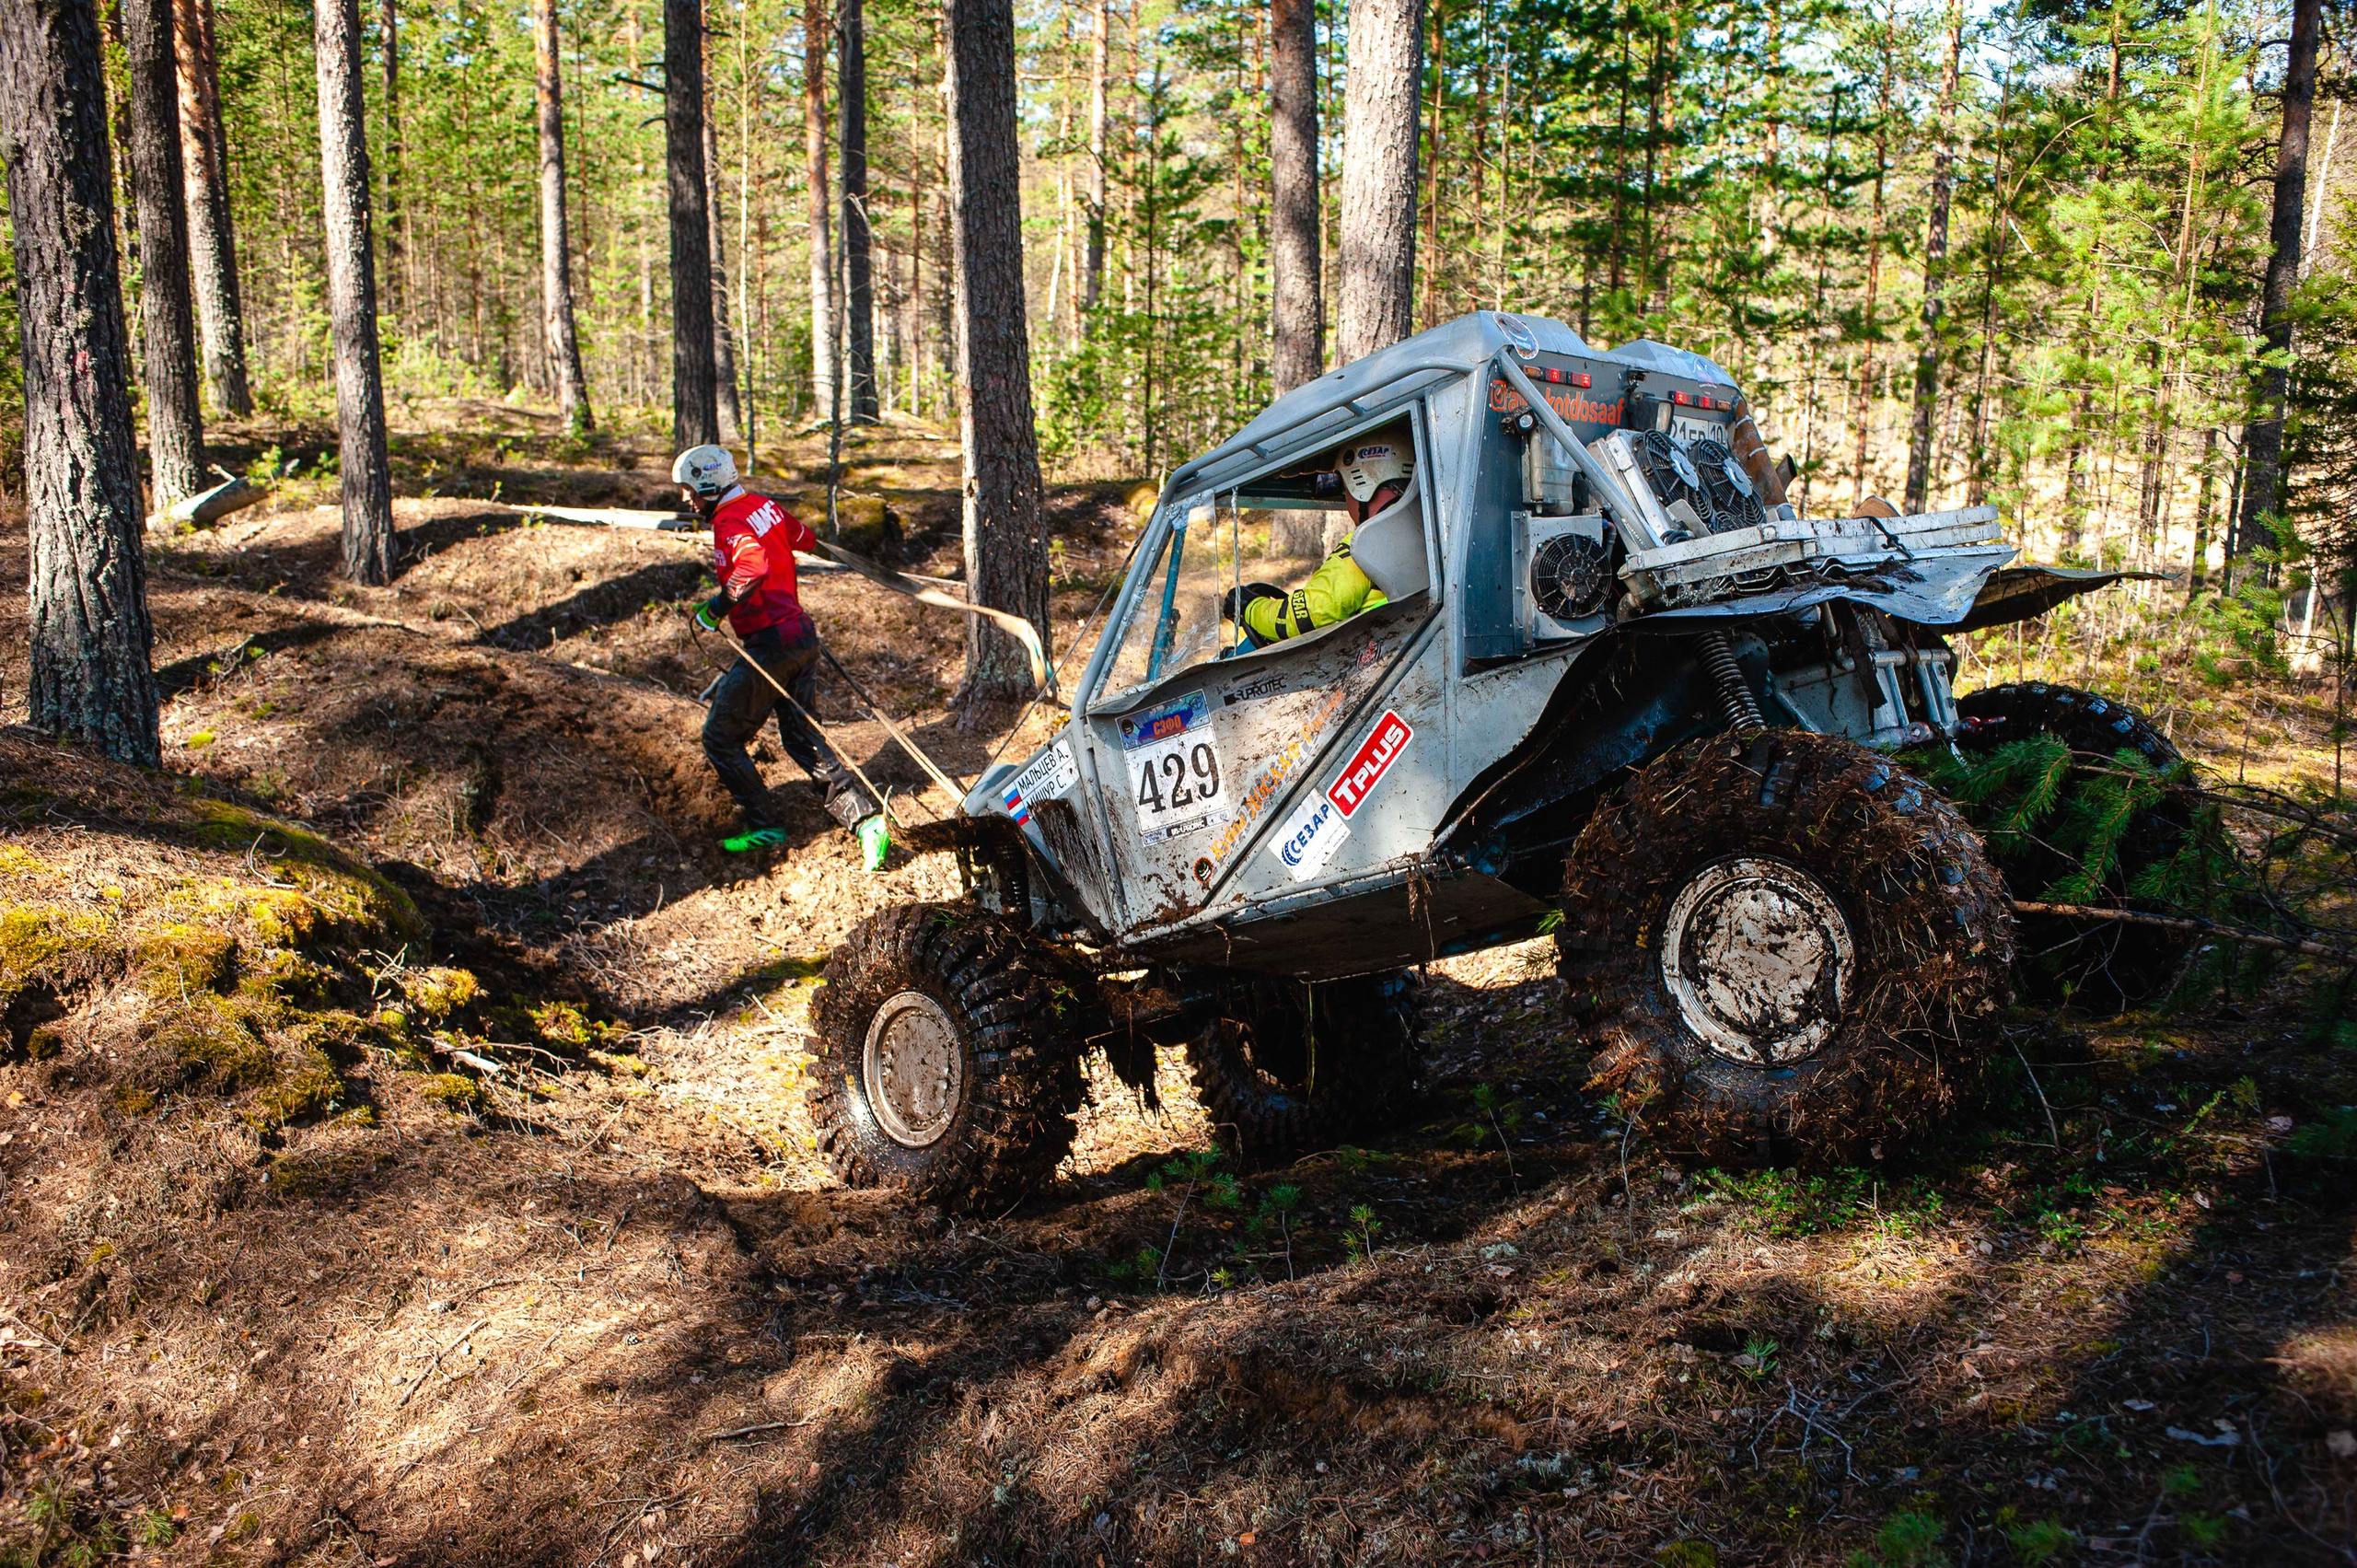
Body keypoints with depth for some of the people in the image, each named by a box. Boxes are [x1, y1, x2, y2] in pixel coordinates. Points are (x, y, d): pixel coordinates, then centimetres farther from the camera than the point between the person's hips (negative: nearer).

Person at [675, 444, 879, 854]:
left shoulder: (730, 523, -16)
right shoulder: (765, 505, 9)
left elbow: (755, 568, -36)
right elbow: (804, 538, 28)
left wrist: (717, 608, -22)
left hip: (770, 645, -9)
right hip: (803, 635, 9)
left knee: (720, 738, 4)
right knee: (801, 736, 15)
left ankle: (764, 826, 5)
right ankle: (860, 816, 3)